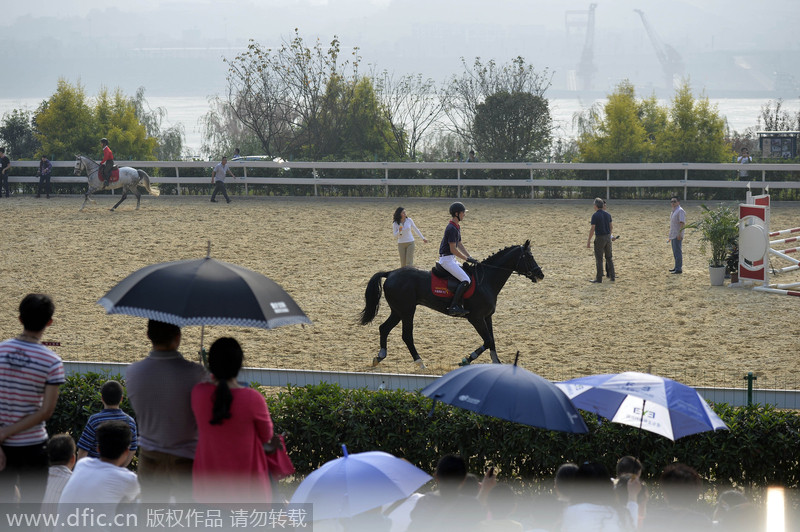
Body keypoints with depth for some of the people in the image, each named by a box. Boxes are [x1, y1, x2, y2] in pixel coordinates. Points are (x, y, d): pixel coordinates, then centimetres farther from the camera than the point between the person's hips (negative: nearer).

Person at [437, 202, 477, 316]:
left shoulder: (457, 227, 14)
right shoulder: (451, 228, -19)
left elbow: (459, 244, 20)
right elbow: (453, 249, -21)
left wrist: (470, 257, 12)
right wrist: (467, 259, -14)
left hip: (452, 259, 11)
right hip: (446, 259, -11)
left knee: (468, 274, 13)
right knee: (466, 280, -19)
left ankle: (459, 304, 8)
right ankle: (453, 306, -21)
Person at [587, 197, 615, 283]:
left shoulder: (595, 215, -14)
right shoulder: (607, 214, 6)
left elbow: (592, 229, -16)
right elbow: (611, 227, 11)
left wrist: (589, 240, -10)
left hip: (599, 238, -6)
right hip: (608, 237, 6)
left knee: (599, 259, -1)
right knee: (609, 258, 14)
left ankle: (599, 278, 0)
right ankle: (612, 276, 13)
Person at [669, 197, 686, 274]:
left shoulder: (680, 211, -13)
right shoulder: (674, 211, 18)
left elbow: (682, 223, -20)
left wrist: (679, 234, -26)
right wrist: (670, 236, 24)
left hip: (677, 235, -10)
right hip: (673, 235, 10)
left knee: (677, 251, -10)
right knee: (675, 252, 15)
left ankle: (678, 269, -10)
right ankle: (676, 267, 23)